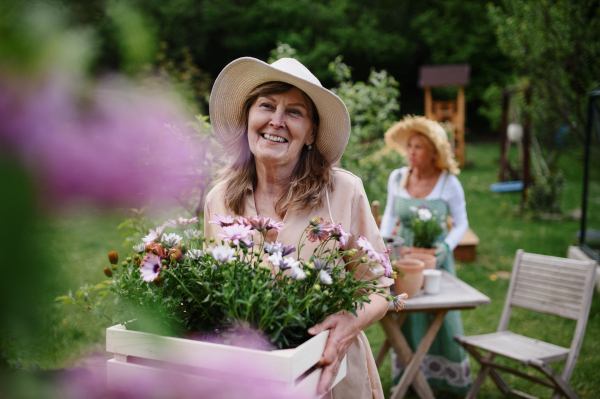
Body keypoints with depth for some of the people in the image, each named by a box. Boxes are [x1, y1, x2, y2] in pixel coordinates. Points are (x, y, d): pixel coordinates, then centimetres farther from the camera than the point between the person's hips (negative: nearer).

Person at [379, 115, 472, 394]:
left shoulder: (449, 183, -10)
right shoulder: (397, 178, -2)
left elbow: (461, 223, -1)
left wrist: (446, 247, -16)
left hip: (435, 256, -2)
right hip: (403, 254, 3)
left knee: (443, 315, 4)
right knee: (405, 315, 8)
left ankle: (453, 377, 23)